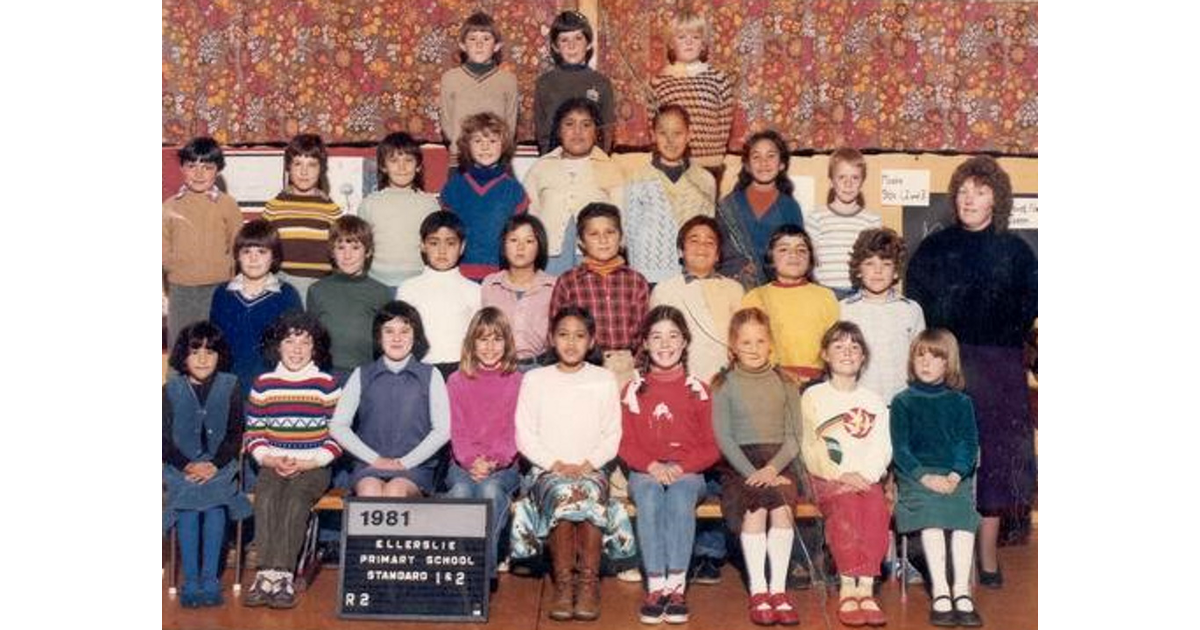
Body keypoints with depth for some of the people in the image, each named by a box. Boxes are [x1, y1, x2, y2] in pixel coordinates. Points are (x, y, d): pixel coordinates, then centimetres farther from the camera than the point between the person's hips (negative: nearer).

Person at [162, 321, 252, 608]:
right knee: (187, 503, -27)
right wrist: (187, 466, -14)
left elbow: (235, 435, 2)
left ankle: (210, 578, -22)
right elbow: (164, 440, 2)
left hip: (220, 464, 0)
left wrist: (214, 465, -13)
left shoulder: (230, 386, 4)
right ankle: (190, 580, -21)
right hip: (180, 466, 0)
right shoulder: (171, 390, 5)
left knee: (214, 501, -28)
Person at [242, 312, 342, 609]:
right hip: (273, 465, 2)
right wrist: (269, 459, -7)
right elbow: (253, 432, 11)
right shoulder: (263, 384, 10)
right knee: (265, 496, -29)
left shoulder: (327, 385, 3)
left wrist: (309, 463, -11)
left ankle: (281, 575, -32)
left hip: (313, 468, -2)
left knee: (295, 498, -31)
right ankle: (267, 574, -31)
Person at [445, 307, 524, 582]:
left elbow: (514, 431, 2)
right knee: (461, 491, -33)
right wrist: (472, 461, -14)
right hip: (463, 465, 1)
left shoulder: (517, 382, 10)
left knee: (490, 489, -34)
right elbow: (456, 429, 5)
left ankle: (486, 567, -31)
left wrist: (494, 462, -15)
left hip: (503, 466, -1)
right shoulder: (457, 381, 14)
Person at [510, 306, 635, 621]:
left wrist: (587, 465, -11)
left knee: (590, 497, -35)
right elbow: (524, 434, 3)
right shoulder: (535, 379, 11)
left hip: (592, 469, 0)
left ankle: (589, 583, -28)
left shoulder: (604, 379, 12)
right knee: (562, 495, -35)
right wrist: (556, 464, -11)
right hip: (547, 469, 0)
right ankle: (563, 583, -27)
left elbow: (612, 435, 6)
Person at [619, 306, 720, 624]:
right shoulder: (633, 390, 9)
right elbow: (625, 444, 4)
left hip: (688, 471, -1)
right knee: (649, 493, -32)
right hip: (645, 472, 1)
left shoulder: (697, 390, 7)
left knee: (681, 493, -33)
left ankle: (676, 586, -35)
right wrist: (652, 466, -14)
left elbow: (711, 447, 4)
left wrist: (681, 467, -13)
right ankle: (656, 586, -34)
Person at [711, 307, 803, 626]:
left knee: (782, 507, -28)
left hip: (779, 464, 1)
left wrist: (772, 469, -13)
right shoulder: (724, 386, 6)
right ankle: (757, 591, -24)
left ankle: (779, 588, -22)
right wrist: (751, 473, -15)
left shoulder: (785, 384, 12)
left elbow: (794, 436, 5)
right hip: (738, 465, -1)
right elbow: (723, 438, -2)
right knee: (754, 507, -30)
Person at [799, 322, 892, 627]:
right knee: (846, 505, -34)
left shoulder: (874, 402, 19)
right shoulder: (813, 397, 11)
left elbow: (882, 449, 8)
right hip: (827, 478, -2)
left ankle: (866, 588, -34)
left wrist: (865, 475, -12)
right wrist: (841, 475, -14)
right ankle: (848, 589, -33)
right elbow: (810, 447, 0)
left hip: (867, 478, 2)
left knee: (877, 508, -32)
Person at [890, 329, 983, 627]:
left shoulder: (961, 402, 15)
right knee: (931, 517, -30)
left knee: (964, 516, -28)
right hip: (916, 476, -1)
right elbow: (900, 448, 3)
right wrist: (925, 476, -13)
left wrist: (956, 474, -12)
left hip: (955, 476, 1)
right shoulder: (903, 402, 10)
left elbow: (969, 444, 7)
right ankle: (940, 593, -28)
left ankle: (962, 592, -24)